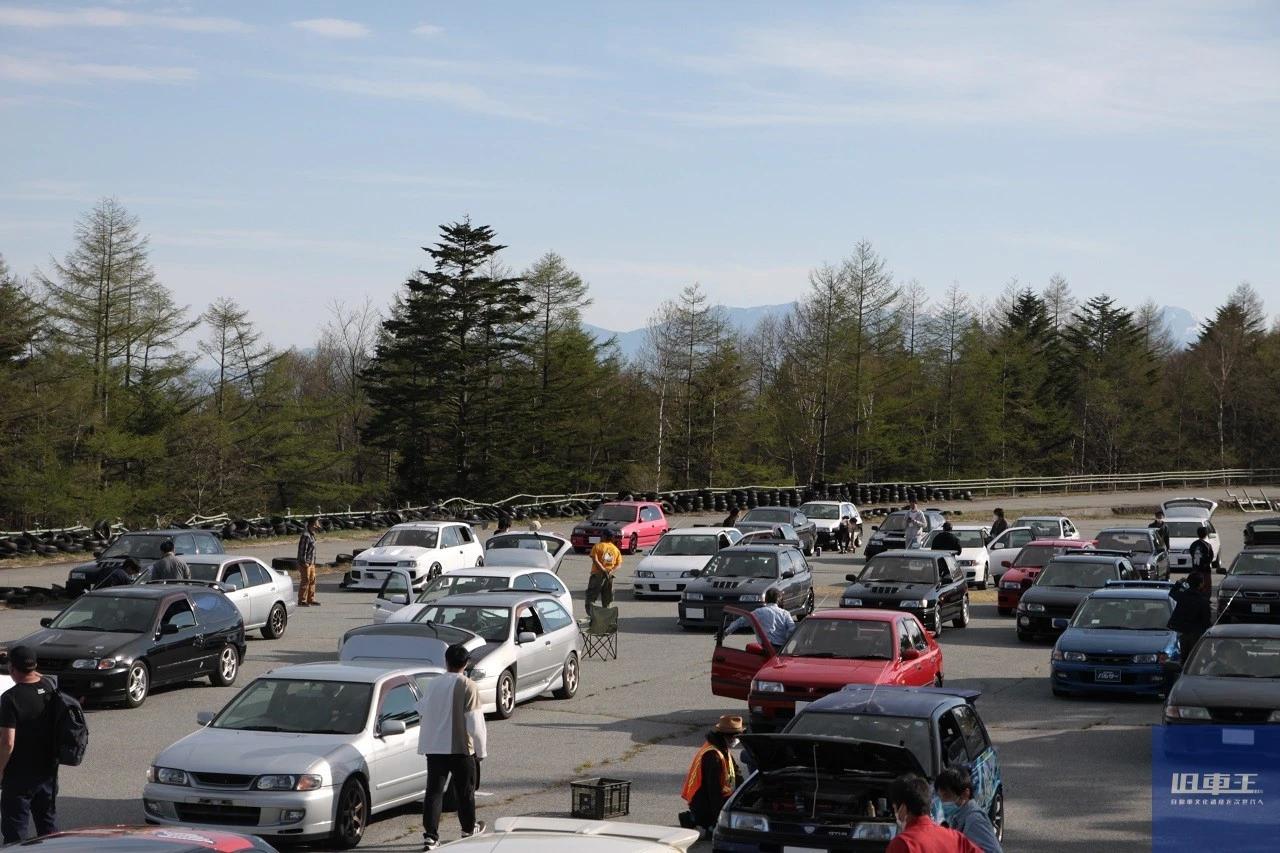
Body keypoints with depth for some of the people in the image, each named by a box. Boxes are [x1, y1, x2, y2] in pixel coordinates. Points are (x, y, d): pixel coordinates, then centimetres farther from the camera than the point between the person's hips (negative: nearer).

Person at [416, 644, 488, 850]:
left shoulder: (432, 684, 3)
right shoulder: (467, 687, -13)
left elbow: (421, 711, 16)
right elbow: (475, 723, -14)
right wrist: (481, 750, -5)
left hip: (433, 747, 3)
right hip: (461, 748, -3)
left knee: (434, 791, 2)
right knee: (465, 791, 14)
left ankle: (430, 835, -6)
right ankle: (469, 828, 30)